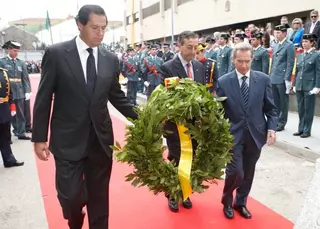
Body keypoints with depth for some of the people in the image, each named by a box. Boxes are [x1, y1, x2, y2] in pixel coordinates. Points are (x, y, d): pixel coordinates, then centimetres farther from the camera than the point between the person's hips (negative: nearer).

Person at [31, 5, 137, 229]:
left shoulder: (110, 59, 3)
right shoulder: (56, 53, -6)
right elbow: (43, 99, -3)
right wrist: (39, 138, -4)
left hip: (101, 138, 3)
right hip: (68, 139, -2)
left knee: (99, 197, 12)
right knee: (70, 195, 1)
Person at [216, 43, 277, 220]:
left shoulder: (263, 79, -1)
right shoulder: (223, 82, -6)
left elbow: (271, 108, 4)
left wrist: (271, 128, -7)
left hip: (256, 134, 3)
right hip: (233, 134, -2)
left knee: (248, 173, 13)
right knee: (236, 172, -8)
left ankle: (240, 203, 35)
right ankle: (227, 201, 21)